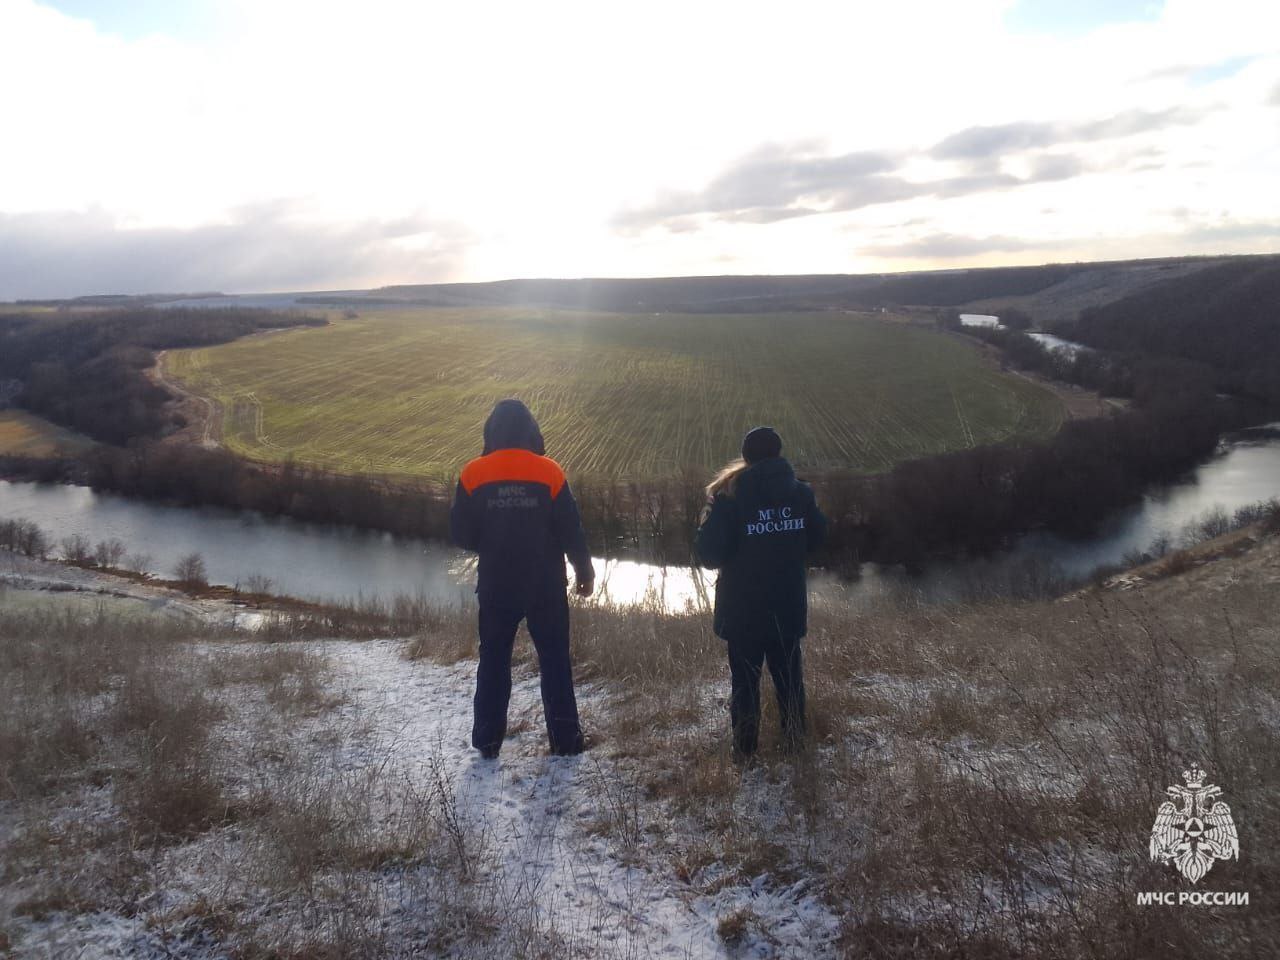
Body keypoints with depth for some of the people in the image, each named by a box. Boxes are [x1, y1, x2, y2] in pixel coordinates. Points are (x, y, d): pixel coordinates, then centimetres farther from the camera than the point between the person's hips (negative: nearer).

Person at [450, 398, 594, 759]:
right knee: (555, 660, 12)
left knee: (493, 660, 14)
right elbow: (571, 531, -7)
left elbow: (461, 534, -3)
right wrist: (585, 572, 7)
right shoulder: (549, 472, -10)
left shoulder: (473, 474, -7)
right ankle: (565, 738, 17)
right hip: (546, 586, -1)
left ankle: (487, 740, 19)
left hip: (496, 587, 1)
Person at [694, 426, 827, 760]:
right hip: (789, 604, 3)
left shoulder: (729, 496, -17)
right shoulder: (800, 492, -4)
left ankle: (745, 745, 18)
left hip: (743, 608, -3)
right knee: (788, 671, 19)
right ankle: (795, 735, 30)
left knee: (745, 676, 10)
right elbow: (816, 537, 10)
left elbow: (709, 552, -19)